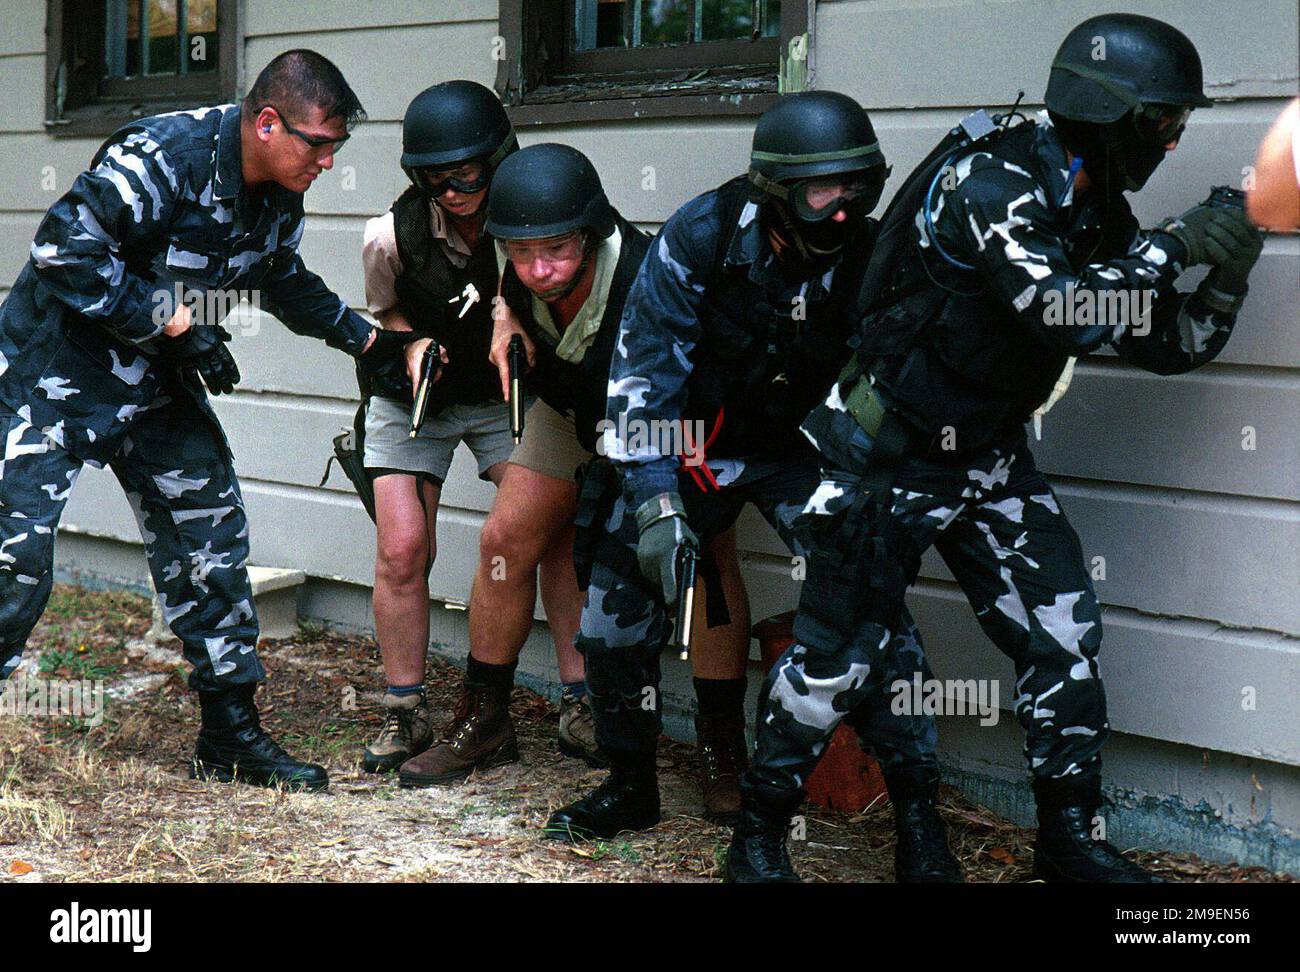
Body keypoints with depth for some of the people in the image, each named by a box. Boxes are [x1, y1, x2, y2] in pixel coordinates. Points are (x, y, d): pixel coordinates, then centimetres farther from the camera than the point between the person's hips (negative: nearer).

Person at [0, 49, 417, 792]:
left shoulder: (279, 199, -1)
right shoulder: (165, 158, -27)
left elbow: (287, 284, 19)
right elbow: (65, 247, -30)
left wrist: (367, 339, 10)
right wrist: (177, 326, -28)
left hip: (158, 383, 8)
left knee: (211, 547, 6)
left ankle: (232, 732, 17)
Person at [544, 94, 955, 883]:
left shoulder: (870, 258, -19)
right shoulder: (702, 236, -22)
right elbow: (642, 371, -17)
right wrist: (653, 496, -22)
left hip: (799, 449, -1)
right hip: (691, 445, 1)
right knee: (615, 605, -1)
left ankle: (918, 820, -7)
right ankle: (631, 788, 24)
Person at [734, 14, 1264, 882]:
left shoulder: (1094, 214, 3)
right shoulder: (989, 183, -22)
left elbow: (1168, 347, 6)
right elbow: (1066, 315, -34)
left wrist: (1225, 280, -11)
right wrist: (1170, 247, -24)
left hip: (989, 456, 8)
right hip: (891, 458, -8)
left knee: (1064, 635, 3)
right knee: (838, 654, 0)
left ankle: (1071, 837, 18)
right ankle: (760, 833, 18)